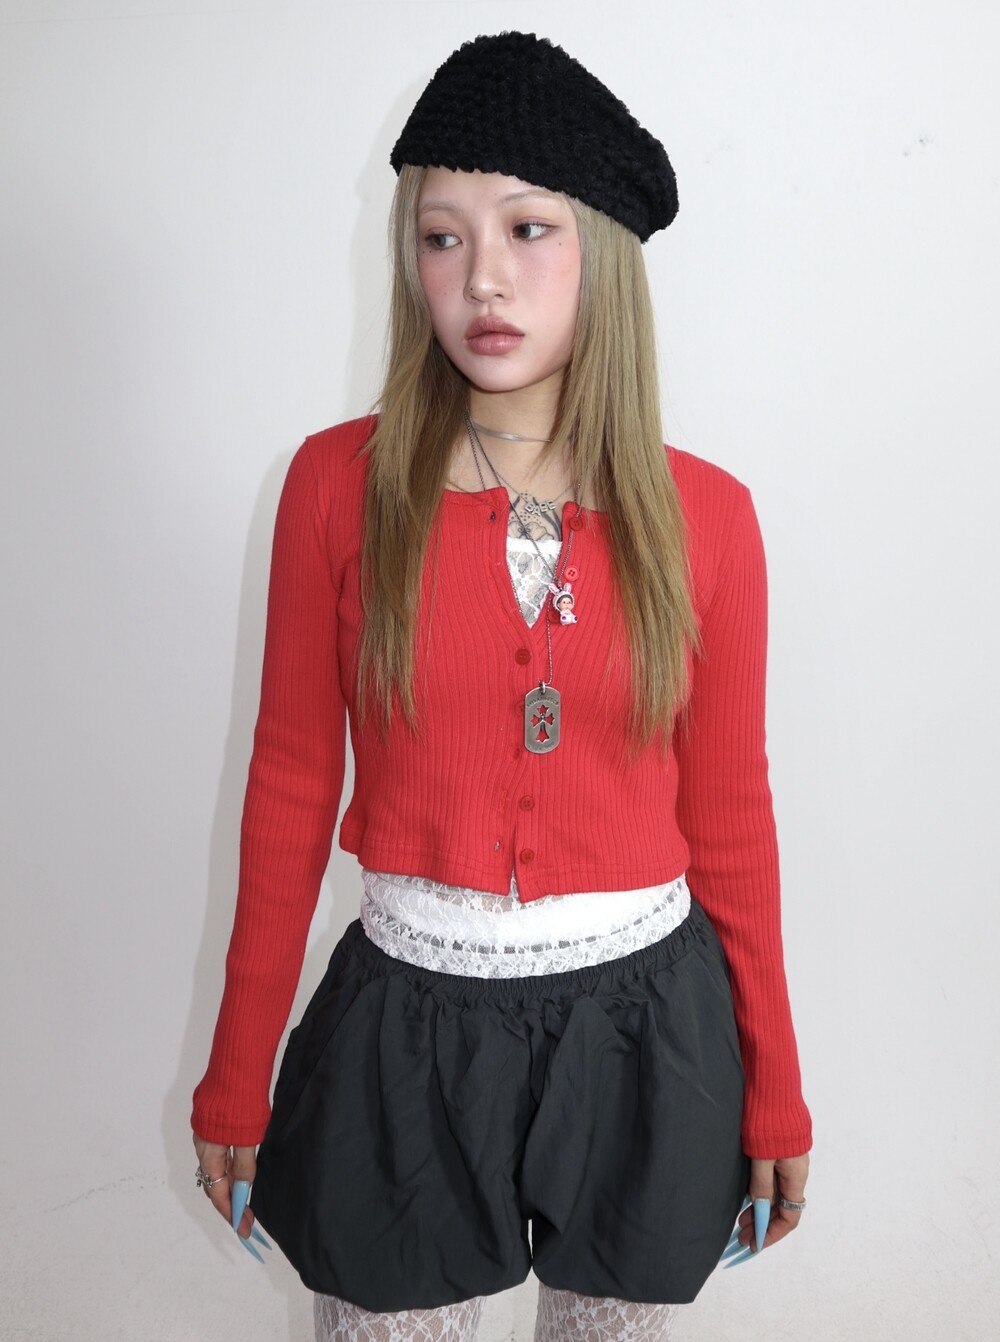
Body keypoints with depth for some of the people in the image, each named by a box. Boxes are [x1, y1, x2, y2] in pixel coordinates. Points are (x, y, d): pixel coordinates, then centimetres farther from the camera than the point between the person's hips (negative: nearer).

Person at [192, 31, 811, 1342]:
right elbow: (291, 785, -2)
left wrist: (773, 1086, 6)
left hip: (645, 1025, 1)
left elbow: (727, 814, 1)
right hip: (407, 1031, 0)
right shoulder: (340, 484, -8)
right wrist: (237, 1077, 3)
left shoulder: (705, 515, -7)